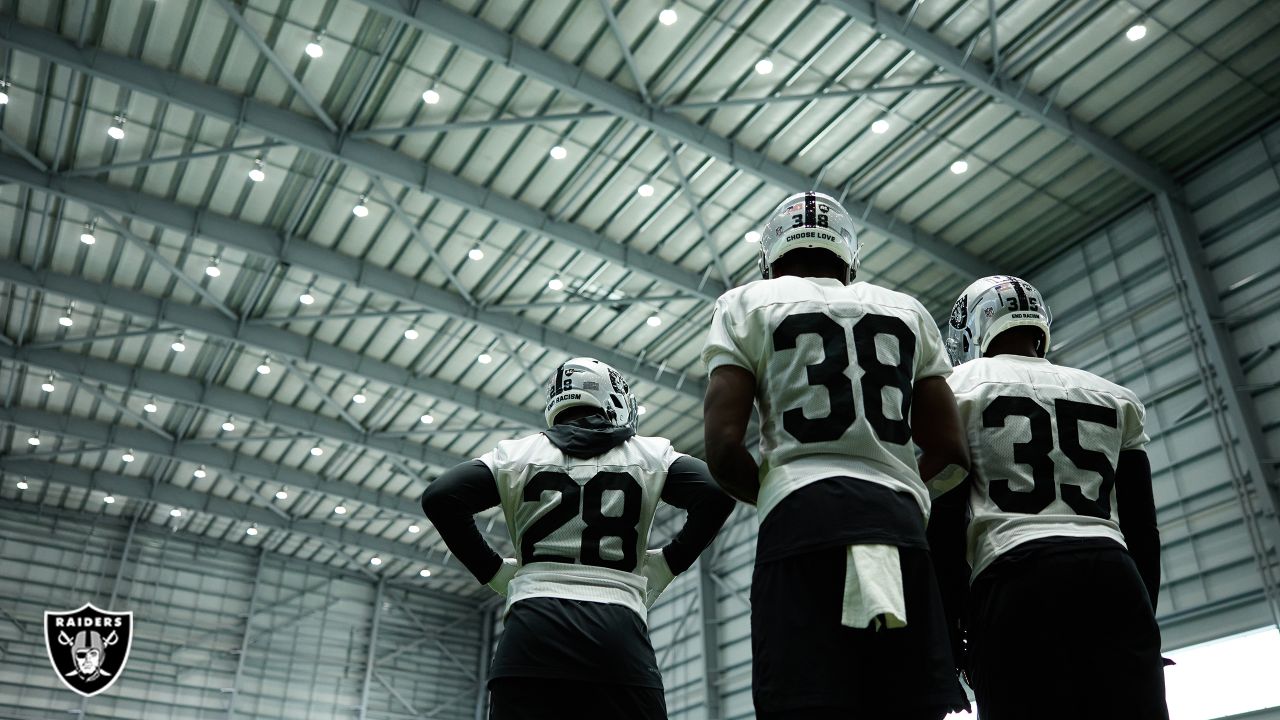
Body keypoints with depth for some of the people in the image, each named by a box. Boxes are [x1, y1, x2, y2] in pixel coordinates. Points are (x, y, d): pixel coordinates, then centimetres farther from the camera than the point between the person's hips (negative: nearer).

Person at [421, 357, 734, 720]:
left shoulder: (521, 453, 12)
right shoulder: (648, 455, 12)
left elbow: (440, 498, 3)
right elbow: (715, 495, -1)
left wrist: (492, 569, 11)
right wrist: (666, 563, 10)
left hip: (532, 630, 1)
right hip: (618, 634, 0)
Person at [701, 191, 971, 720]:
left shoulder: (749, 305, 10)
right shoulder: (907, 312, 20)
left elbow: (724, 448, -2)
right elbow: (952, 453, 13)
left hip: (803, 521, -3)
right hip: (900, 522, 4)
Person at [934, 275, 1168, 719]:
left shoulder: (963, 387, 9)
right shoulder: (1116, 398, 23)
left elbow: (945, 517, 0)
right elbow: (1142, 528, 18)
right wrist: (1143, 617, 21)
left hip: (1017, 578, -4)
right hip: (1114, 576, 4)